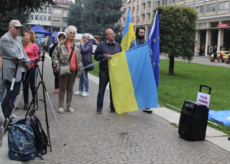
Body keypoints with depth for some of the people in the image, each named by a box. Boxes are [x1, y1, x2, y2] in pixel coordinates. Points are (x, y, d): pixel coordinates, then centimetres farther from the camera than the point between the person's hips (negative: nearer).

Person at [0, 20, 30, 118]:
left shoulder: (17, 39, 18)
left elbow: (22, 52, 17)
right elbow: (13, 55, -19)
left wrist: (27, 61, -1)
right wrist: (24, 63, -13)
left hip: (19, 71, 10)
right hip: (11, 71, -10)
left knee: (14, 93, 13)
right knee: (11, 94, -6)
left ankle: (8, 114, 24)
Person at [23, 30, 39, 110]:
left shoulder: (34, 46, -4)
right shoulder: (24, 46, 12)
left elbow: (38, 57, -6)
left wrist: (30, 60, -17)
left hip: (32, 68, -5)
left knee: (32, 86, -2)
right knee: (25, 86, 8)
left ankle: (35, 103, 11)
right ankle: (26, 103, 17)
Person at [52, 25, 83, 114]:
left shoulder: (77, 46, 11)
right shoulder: (61, 44, -1)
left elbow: (79, 59, 13)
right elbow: (54, 55, -3)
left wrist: (79, 70, 7)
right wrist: (56, 65, -16)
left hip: (73, 70, 3)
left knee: (70, 88, 11)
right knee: (62, 87, 4)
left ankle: (69, 106, 20)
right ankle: (61, 106, 14)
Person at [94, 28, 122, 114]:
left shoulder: (118, 45, 11)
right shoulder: (101, 45, 0)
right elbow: (96, 56, -2)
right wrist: (105, 56, -16)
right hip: (104, 72, -3)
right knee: (101, 90, 4)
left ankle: (113, 107, 19)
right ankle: (99, 108, 14)